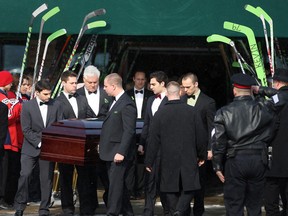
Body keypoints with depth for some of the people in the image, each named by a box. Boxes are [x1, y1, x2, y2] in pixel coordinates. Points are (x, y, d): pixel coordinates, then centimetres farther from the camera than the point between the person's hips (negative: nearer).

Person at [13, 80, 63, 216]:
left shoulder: (56, 105, 3)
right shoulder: (27, 106, -4)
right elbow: (26, 130, -7)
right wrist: (39, 143, -15)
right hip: (31, 148, -2)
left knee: (47, 179, 2)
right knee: (25, 175, -12)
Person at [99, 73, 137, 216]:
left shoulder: (127, 105, -16)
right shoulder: (116, 102, 15)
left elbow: (129, 131, -20)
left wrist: (121, 152, -23)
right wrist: (102, 144, 17)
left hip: (119, 154, -10)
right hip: (111, 153, 10)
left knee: (115, 185, -8)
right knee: (119, 184, 15)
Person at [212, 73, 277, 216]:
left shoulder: (224, 112, -3)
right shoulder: (264, 110, -1)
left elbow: (219, 142, -4)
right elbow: (270, 135, 5)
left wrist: (217, 166, 2)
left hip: (235, 161, -2)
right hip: (258, 160, 2)